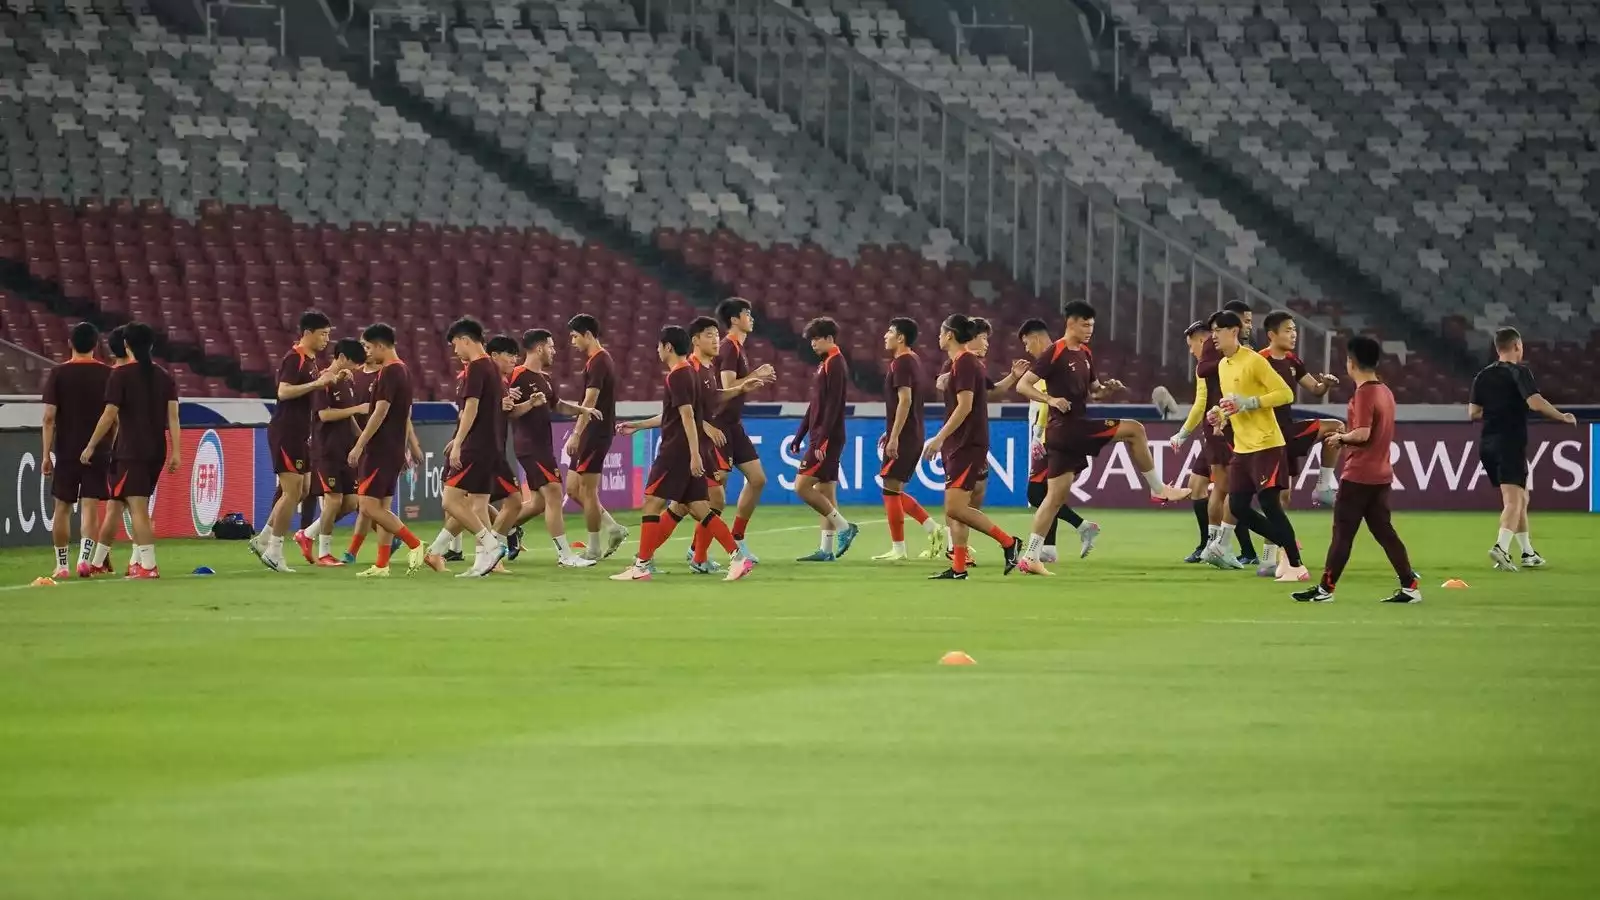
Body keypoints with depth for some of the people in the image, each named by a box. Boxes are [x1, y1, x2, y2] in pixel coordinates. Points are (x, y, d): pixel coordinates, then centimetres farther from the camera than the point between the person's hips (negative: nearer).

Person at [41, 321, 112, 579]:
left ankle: (62, 565, 14)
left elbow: (49, 417, -7)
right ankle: (85, 558, -19)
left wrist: (46, 454, -3)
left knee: (62, 507, 11)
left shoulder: (57, 374, -3)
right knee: (90, 507, -2)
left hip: (65, 451, 0)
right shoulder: (108, 375, 0)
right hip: (98, 452, 0)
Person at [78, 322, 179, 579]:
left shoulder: (120, 376, -7)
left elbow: (109, 416, -10)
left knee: (138, 507, -9)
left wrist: (91, 447, -2)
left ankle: (148, 565, -18)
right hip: (157, 451, 6)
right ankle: (138, 561, 22)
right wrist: (176, 452, 2)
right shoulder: (165, 377, 8)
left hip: (130, 452, -6)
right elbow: (173, 416, 2)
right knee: (139, 507, 19)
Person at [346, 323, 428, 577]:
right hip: (394, 450, 10)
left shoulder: (389, 373, -15)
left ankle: (414, 544, -11)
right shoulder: (403, 371, 15)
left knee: (370, 506, -10)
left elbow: (380, 413, -21)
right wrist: (413, 447, 27)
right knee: (382, 508, 9)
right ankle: (381, 566, 8)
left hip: (380, 450, -10)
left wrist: (359, 446, -19)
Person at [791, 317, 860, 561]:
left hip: (827, 439, -10)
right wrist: (799, 436, 21)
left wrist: (821, 440, -24)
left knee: (802, 486, -13)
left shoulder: (835, 365, -13)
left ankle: (843, 527, -9)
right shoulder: (825, 365, 17)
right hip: (820, 438, 10)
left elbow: (832, 406, -20)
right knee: (824, 492, 8)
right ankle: (827, 549, 9)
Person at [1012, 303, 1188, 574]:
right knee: (1135, 429, -6)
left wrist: (1107, 388, 5)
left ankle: (1030, 557, 5)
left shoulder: (1085, 355, 17)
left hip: (1079, 427, 9)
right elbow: (1022, 386, -12)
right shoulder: (1054, 353, -10)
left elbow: (1092, 391, 27)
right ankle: (1158, 489, 5)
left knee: (1056, 496, 6)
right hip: (1065, 427, -9)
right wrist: (1051, 399, -26)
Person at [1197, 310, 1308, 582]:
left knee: (1269, 504, -11)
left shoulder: (1254, 361, -13)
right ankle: (1287, 546, 19)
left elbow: (1285, 394, -16)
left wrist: (1247, 403, -22)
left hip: (1265, 445, -9)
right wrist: (1221, 414, 6)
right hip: (1242, 447, 9)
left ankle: (1296, 566, -4)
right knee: (1238, 507, 4)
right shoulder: (1223, 365, 13)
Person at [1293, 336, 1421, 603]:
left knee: (1342, 533, -2)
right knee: (1384, 531, 9)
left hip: (1358, 476, -8)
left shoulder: (1364, 394, -16)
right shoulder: (1385, 392, 11)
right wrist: (1346, 436, 15)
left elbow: (1362, 434, -24)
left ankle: (1325, 588, 2)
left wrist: (1341, 438, -6)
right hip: (1381, 474, 8)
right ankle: (1410, 586, 4)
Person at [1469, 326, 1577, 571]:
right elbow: (1535, 402, -20)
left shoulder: (1483, 376, 11)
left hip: (1488, 444, 7)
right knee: (1513, 500, -11)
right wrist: (1562, 417, -7)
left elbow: (1473, 413, 10)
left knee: (1521, 498, 19)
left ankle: (1527, 553, 25)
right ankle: (1501, 548, -31)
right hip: (1511, 443, -7)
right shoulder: (1519, 372, -8)